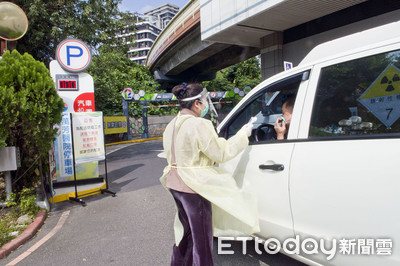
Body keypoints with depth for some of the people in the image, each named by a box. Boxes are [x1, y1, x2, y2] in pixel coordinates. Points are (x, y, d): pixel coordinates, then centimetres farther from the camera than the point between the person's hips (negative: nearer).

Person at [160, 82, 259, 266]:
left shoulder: (172, 125, 8)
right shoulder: (198, 125, -21)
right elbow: (222, 153, -16)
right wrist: (243, 134, -5)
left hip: (175, 184, 9)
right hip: (193, 187, -9)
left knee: (187, 229, 27)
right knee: (202, 238, 7)